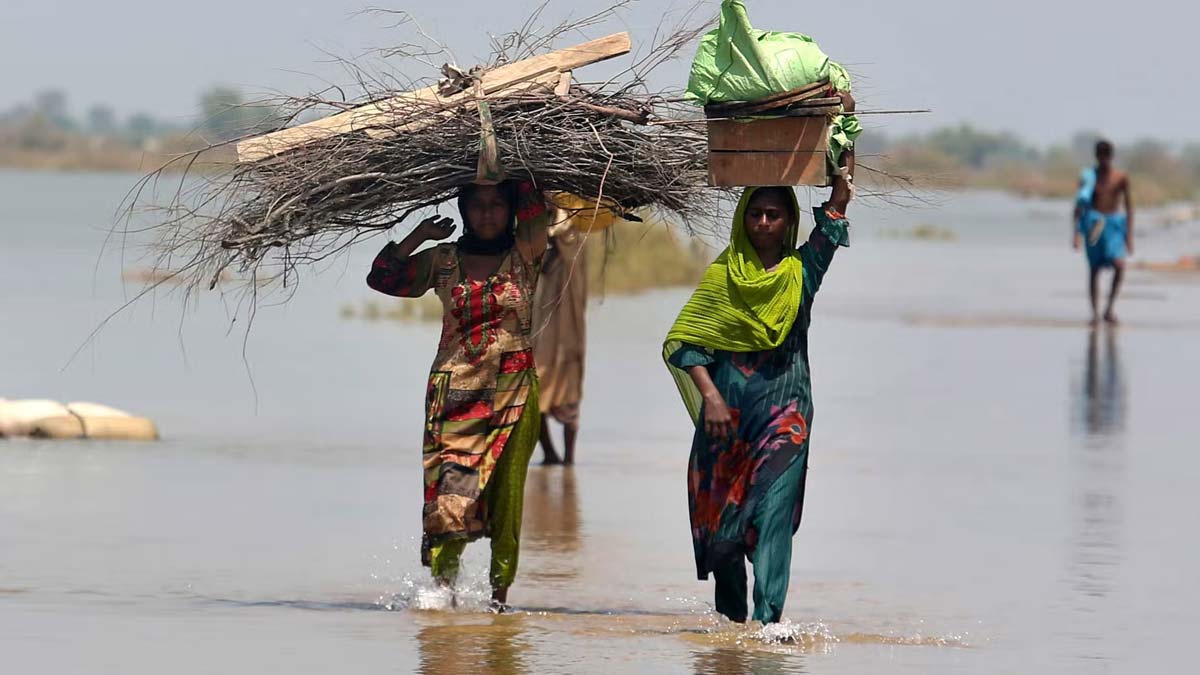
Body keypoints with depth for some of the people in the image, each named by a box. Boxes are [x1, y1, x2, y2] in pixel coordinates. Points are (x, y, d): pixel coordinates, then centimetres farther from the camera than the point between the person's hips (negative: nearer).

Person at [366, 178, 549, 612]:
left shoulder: (523, 257, 6)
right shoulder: (443, 261, 10)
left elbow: (534, 214, -12)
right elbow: (382, 278, 7)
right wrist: (421, 235, 3)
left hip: (512, 389, -1)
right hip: (454, 389, 1)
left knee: (505, 490, -4)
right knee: (450, 484, -12)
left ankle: (501, 588, 2)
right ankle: (442, 577, -7)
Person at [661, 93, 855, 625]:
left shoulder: (802, 271, 5)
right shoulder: (722, 276, 5)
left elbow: (836, 210, 2)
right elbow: (682, 341, 3)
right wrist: (709, 394, -9)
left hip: (785, 410, -1)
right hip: (727, 407, 1)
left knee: (773, 510, -14)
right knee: (720, 515, 5)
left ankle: (767, 617, -22)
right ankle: (731, 617, 20)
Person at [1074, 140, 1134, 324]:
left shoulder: (1121, 178, 2)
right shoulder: (1089, 176, 2)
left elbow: (1129, 206, 5)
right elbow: (1079, 205, 4)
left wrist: (1129, 234, 1)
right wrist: (1077, 232, -2)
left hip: (1114, 225, 0)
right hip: (1093, 222, 0)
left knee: (1119, 264, -19)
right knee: (1094, 269, 3)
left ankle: (1109, 308, -6)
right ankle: (1095, 312, 11)